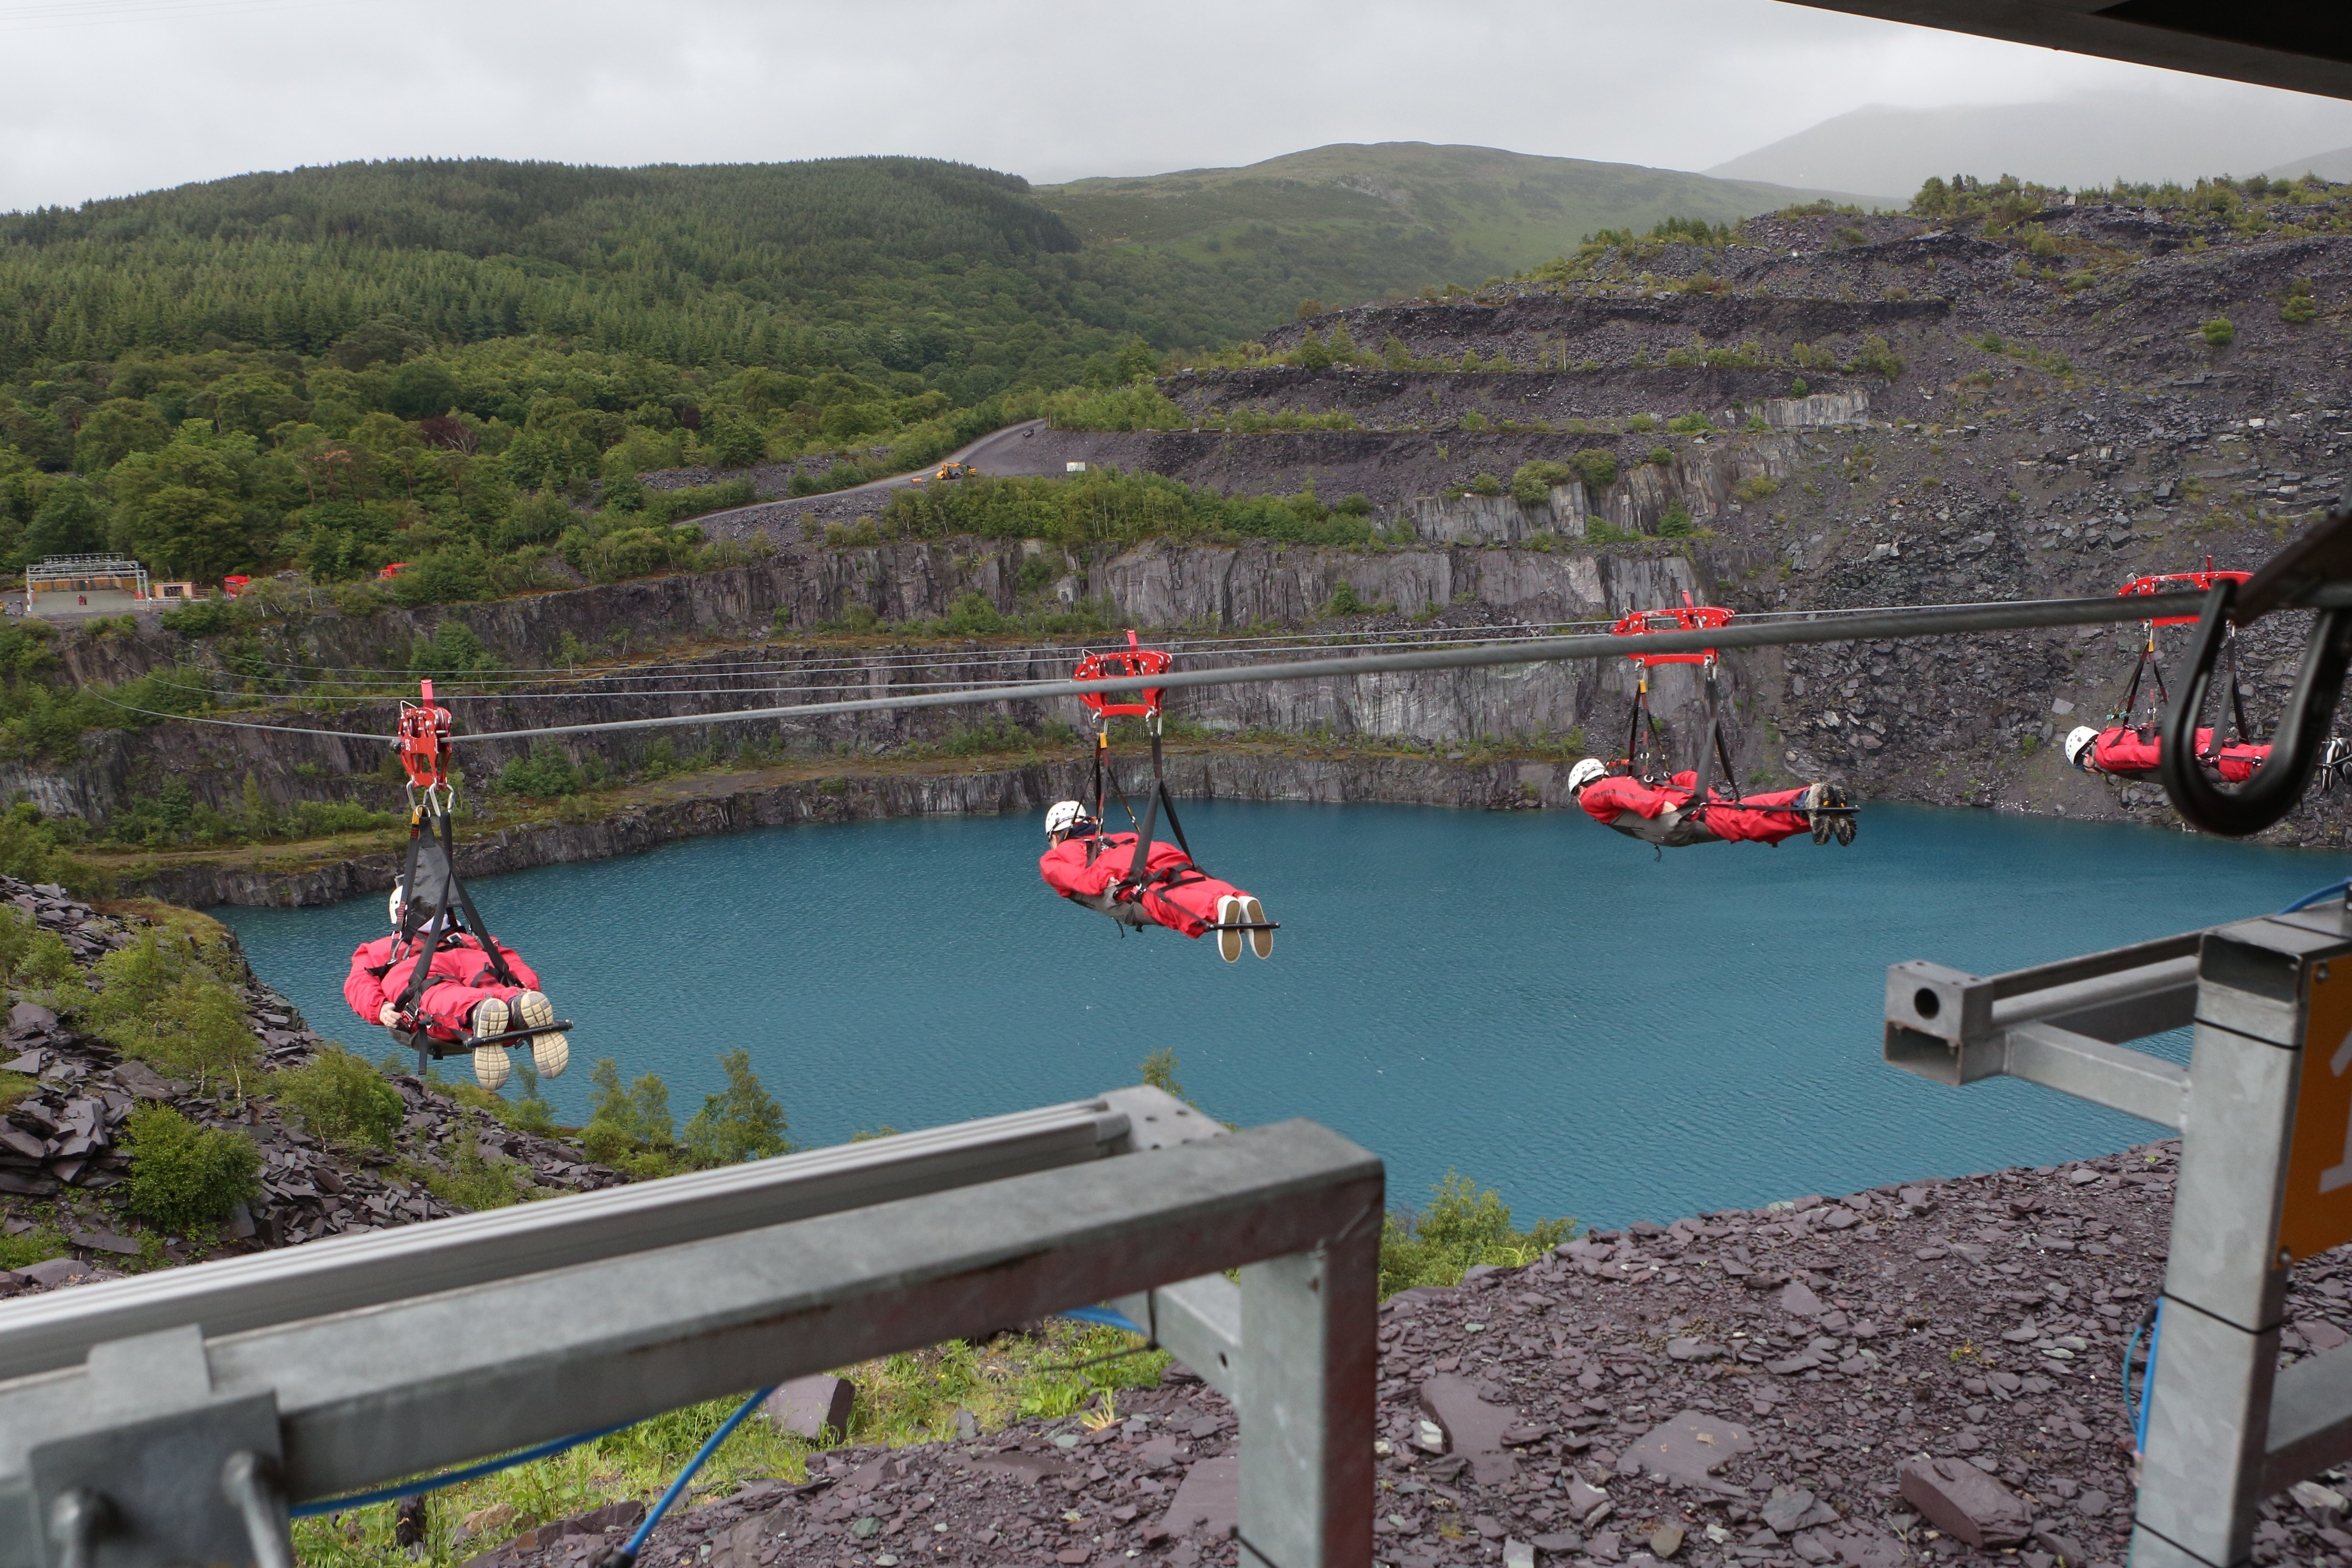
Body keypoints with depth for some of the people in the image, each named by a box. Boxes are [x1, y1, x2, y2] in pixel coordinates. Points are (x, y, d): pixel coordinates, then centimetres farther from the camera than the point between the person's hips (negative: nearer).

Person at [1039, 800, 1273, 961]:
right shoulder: (1117, 838, 49)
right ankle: (1242, 900, -53)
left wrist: (1094, 882, -7)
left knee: (1163, 903, -30)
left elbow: (1059, 873, 9)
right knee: (1201, 887, -20)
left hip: (1120, 875, -5)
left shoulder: (1052, 856, 32)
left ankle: (1220, 906, -61)